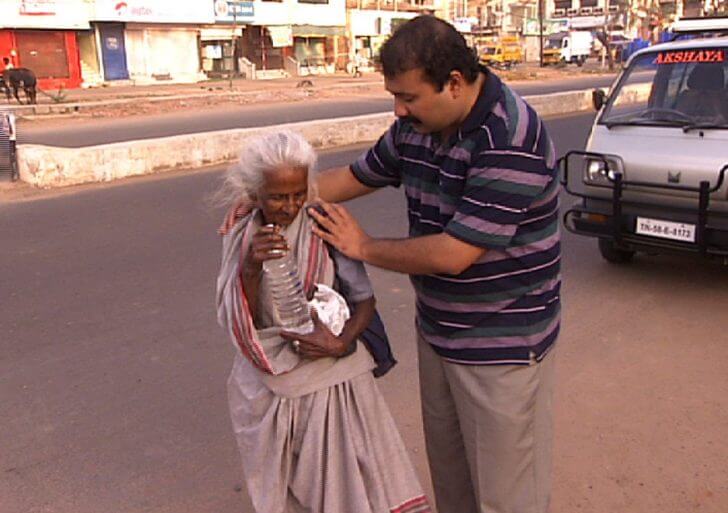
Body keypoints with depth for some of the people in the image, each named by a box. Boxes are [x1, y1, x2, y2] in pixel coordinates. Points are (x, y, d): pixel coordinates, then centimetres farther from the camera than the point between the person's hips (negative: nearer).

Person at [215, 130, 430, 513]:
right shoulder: (239, 239, -5)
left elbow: (364, 298, -4)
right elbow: (240, 326, -9)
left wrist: (342, 342, -22)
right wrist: (251, 268, -25)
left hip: (332, 379, -2)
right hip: (269, 391, 2)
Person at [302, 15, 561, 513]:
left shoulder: (511, 141, -26)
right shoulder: (415, 125, 0)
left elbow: (452, 254, -28)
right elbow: (356, 176, 14)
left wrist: (365, 247, -13)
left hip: (503, 347, -8)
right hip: (437, 331, 8)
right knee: (447, 471, 24)